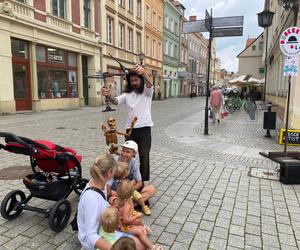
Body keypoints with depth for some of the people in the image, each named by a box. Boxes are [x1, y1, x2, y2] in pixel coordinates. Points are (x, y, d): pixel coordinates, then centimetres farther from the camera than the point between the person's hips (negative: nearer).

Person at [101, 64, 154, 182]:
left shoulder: (147, 92, 1)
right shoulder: (127, 94, 8)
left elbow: (149, 83, -21)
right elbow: (116, 101, -9)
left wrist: (144, 72, -44)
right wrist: (109, 96, -34)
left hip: (144, 129, -3)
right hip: (130, 129, 3)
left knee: (144, 157, 2)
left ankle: (142, 182, 13)